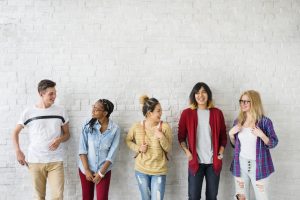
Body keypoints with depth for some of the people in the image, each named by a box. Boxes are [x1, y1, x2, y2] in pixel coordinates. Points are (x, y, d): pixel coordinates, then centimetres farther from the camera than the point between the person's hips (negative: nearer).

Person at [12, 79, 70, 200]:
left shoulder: (60, 111, 2)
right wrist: (18, 152, -1)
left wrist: (59, 139, -12)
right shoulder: (28, 112, -2)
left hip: (56, 161, 1)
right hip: (35, 161, 0)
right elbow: (15, 132, 10)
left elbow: (67, 134, 10)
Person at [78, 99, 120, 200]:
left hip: (104, 170, -1)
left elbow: (112, 153, -9)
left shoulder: (115, 129, -11)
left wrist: (100, 173, -10)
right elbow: (82, 148, -8)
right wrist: (87, 170, -12)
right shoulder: (88, 124, -7)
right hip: (85, 169, 2)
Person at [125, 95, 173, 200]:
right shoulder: (136, 126, -9)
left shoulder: (165, 127, -10)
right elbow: (128, 140, 8)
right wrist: (138, 148, -10)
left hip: (159, 171, -1)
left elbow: (168, 149, -6)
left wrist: (161, 137, -23)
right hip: (141, 170, 1)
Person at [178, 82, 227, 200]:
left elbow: (223, 136, 9)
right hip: (195, 161, -1)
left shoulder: (217, 113, 3)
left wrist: (220, 153, -2)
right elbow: (181, 136, 3)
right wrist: (187, 152, -9)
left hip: (213, 162, 2)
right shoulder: (187, 113, -1)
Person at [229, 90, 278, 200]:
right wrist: (231, 134, -8)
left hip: (258, 165, -3)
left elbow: (273, 143, -6)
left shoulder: (265, 121, -9)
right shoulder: (238, 121, 4)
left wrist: (261, 135, -23)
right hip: (241, 164, 4)